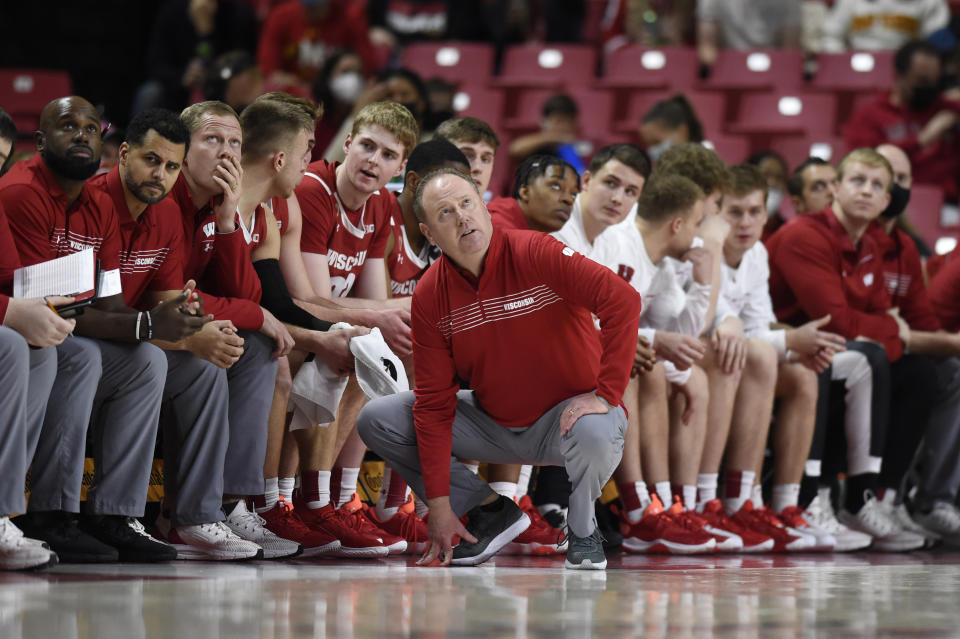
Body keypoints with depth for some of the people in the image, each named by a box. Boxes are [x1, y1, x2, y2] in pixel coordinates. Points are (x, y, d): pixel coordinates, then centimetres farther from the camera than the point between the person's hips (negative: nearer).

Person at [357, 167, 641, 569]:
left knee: (595, 433, -39)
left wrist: (606, 395, -31)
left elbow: (624, 300, -29)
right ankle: (491, 512, 6)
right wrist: (439, 506, -10)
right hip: (492, 423, 5)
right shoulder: (430, 297, -7)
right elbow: (433, 402, -6)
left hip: (565, 415, -5)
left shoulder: (534, 254, -20)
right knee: (376, 420, -7)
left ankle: (583, 531, -5)